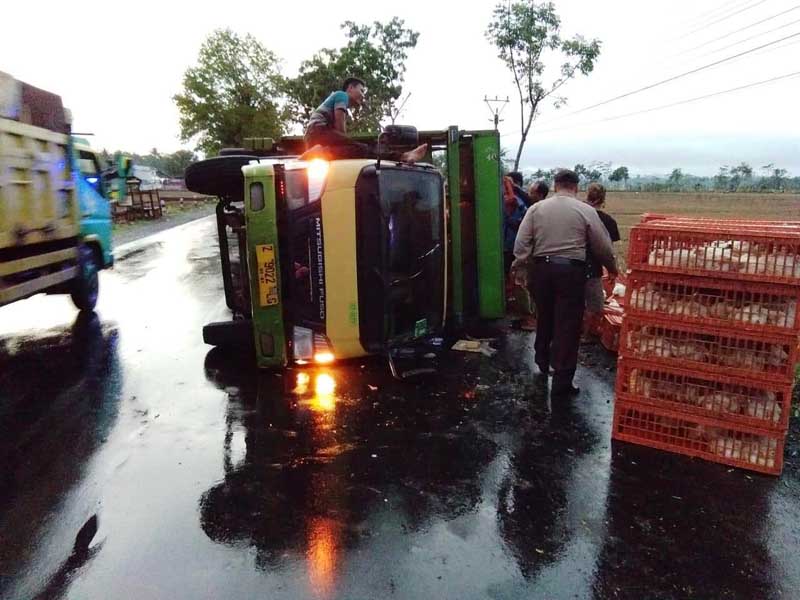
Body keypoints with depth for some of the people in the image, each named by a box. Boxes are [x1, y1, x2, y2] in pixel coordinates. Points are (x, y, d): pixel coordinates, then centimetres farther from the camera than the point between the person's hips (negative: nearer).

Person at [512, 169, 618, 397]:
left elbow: (522, 241, -3)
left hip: (541, 268, 3)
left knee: (544, 318, 21)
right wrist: (612, 268, 20)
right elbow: (603, 246, 4)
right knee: (568, 325, 1)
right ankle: (562, 381, 4)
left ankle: (542, 363, 38)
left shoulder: (536, 208, 3)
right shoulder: (586, 211, -1)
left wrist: (519, 263, 8)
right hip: (571, 270, -3)